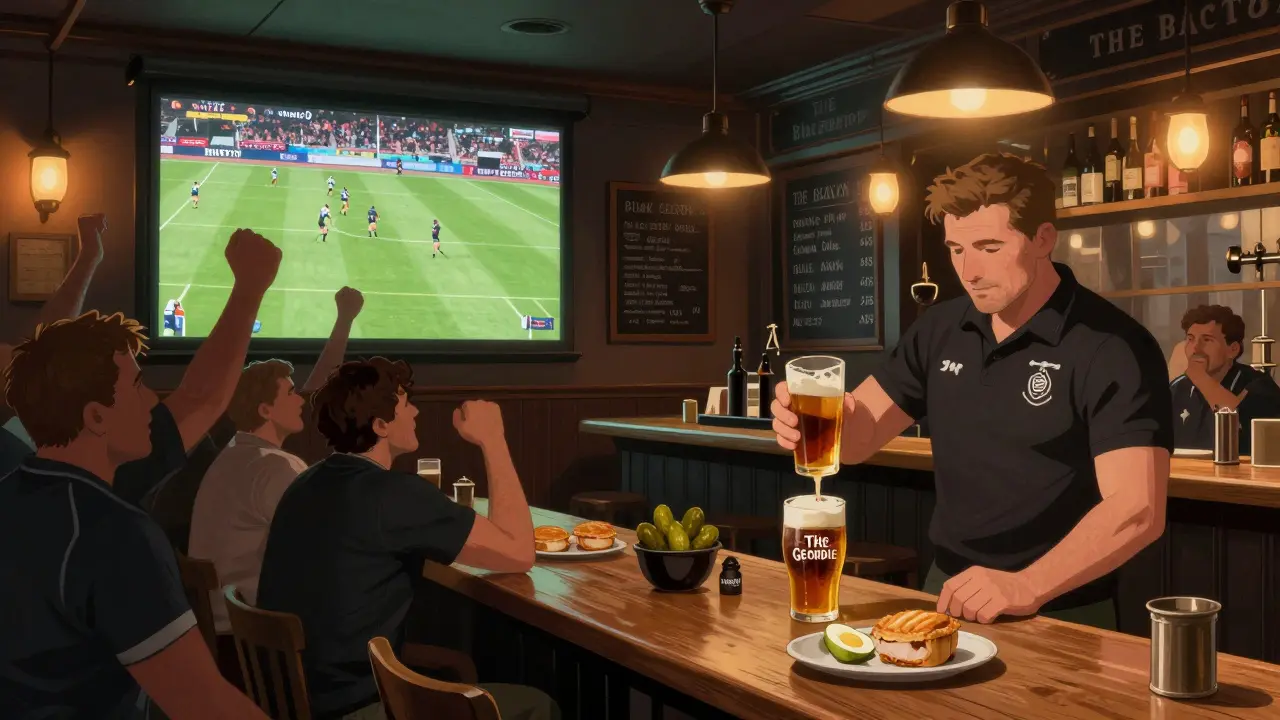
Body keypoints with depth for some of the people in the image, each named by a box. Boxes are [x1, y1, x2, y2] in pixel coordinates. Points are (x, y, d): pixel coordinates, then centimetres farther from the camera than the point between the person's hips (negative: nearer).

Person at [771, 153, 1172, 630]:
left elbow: (1137, 510, -21)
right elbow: (860, 434, 6)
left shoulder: (1114, 349, -13)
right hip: (947, 594, 4)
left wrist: (1026, 588, -34)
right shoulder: (940, 329, 5)